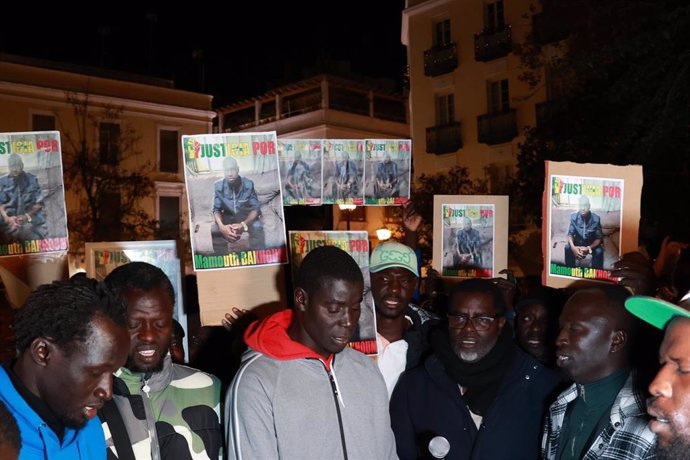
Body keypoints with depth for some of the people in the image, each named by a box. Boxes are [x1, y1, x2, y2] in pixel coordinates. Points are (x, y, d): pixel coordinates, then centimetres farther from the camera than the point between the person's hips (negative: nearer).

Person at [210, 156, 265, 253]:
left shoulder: (248, 184, -20)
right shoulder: (218, 186, -16)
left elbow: (256, 208, -18)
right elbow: (216, 209, -11)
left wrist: (243, 225, -37)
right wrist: (222, 226, -34)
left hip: (247, 217, -1)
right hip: (228, 217, 2)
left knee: (257, 228, -32)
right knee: (214, 230, -27)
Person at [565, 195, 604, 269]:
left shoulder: (596, 219, -21)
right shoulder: (574, 217, -16)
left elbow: (599, 238, -16)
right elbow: (570, 234, -11)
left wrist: (588, 248, -35)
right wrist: (573, 247, -32)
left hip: (592, 244, -1)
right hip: (578, 242, 2)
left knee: (599, 251, -30)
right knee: (568, 248, -26)